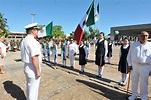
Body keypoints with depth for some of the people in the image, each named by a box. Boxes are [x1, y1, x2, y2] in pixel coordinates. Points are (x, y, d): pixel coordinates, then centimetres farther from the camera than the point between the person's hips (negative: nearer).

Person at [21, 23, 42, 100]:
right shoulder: (33, 41, -21)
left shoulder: (24, 41, 10)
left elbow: (24, 55, 16)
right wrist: (38, 70, -19)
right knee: (33, 89, 6)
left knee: (29, 86, 24)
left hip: (26, 67, 10)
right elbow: (34, 57, -27)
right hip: (33, 68, -10)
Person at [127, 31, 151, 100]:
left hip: (145, 66, -2)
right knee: (134, 81, 14)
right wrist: (130, 64, 3)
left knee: (144, 83, 9)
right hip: (134, 65, 2)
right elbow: (129, 55, 8)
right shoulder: (133, 44, 3)